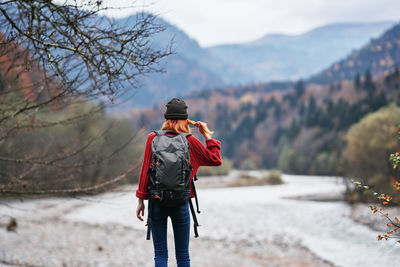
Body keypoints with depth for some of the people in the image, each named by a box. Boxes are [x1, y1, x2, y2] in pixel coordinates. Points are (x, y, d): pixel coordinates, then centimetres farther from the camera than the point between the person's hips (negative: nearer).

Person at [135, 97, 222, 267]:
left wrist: (141, 199, 5)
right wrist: (207, 135, 9)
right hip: (181, 203, 0)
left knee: (160, 253, 6)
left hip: (157, 202, 1)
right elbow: (215, 160, 5)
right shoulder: (190, 141, -4)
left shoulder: (153, 139, -1)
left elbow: (145, 171, -1)